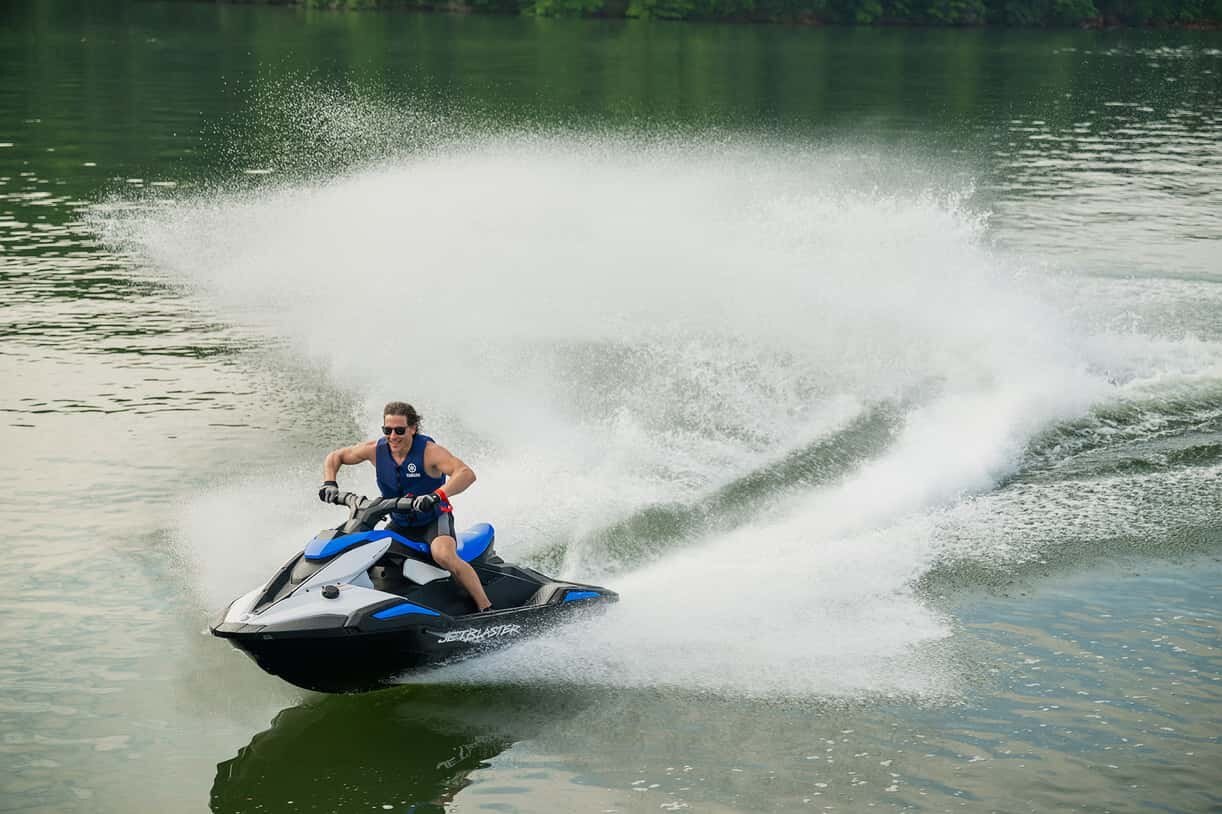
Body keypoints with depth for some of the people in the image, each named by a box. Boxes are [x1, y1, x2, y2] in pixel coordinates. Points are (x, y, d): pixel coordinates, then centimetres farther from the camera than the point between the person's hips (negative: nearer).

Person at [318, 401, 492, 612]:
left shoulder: (429, 451, -21)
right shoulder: (376, 450, -7)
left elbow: (467, 474, -36)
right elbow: (335, 457, 8)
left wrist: (436, 496, -51)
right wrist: (329, 483, -12)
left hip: (434, 519, -6)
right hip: (399, 524, 6)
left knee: (443, 555, -35)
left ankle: (487, 609, -28)